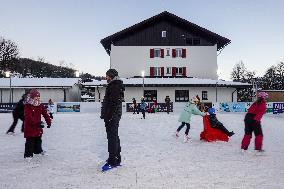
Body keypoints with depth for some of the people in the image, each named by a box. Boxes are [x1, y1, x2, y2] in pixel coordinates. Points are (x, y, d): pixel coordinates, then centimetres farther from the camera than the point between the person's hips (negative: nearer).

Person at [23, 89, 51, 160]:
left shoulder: (40, 106, 4)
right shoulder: (27, 107, -15)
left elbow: (45, 114, 3)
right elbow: (29, 117, -25)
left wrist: (48, 122, -7)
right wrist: (38, 123, -33)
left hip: (38, 127, 7)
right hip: (30, 127, -6)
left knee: (38, 140, 20)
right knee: (30, 141, -3)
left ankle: (38, 150, 37)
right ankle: (28, 154, 4)